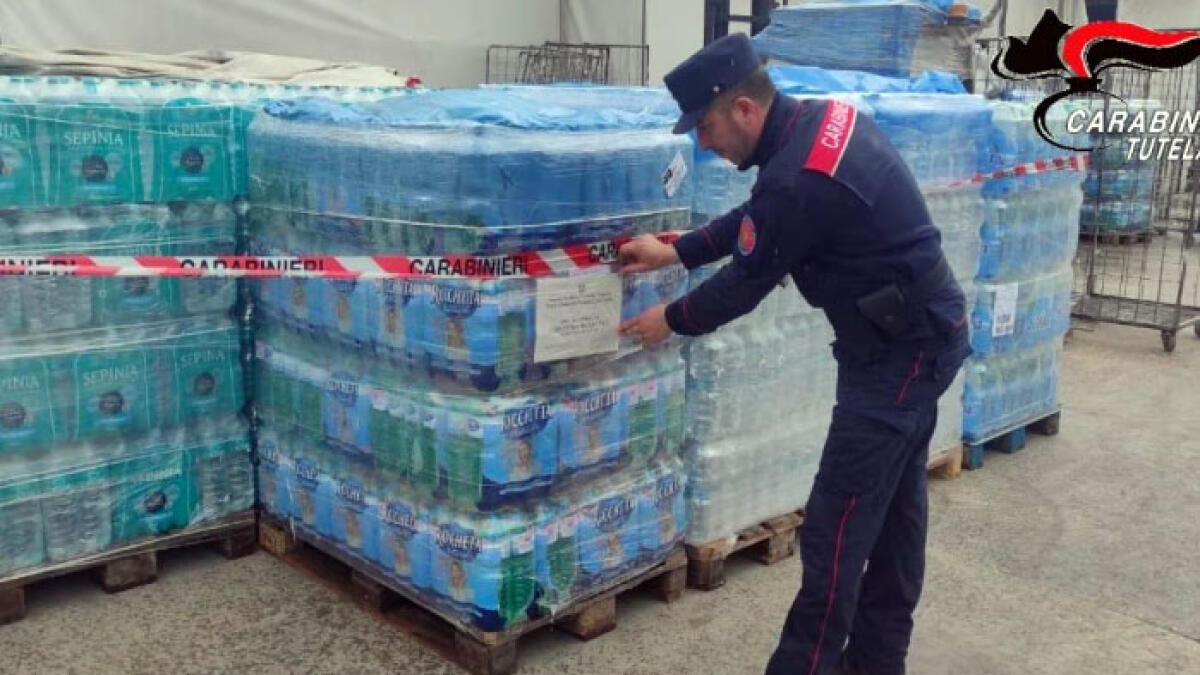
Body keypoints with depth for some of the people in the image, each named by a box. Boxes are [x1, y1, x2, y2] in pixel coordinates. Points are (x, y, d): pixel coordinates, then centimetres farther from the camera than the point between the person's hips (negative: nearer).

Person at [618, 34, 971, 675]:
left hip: (899, 350, -10)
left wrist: (670, 320, 3)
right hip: (924, 333, 10)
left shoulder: (797, 180, -27)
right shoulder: (823, 116, 3)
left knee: (835, 525, -3)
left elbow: (746, 281, -14)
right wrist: (675, 251, 12)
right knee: (895, 503, 18)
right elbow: (754, 218, 15)